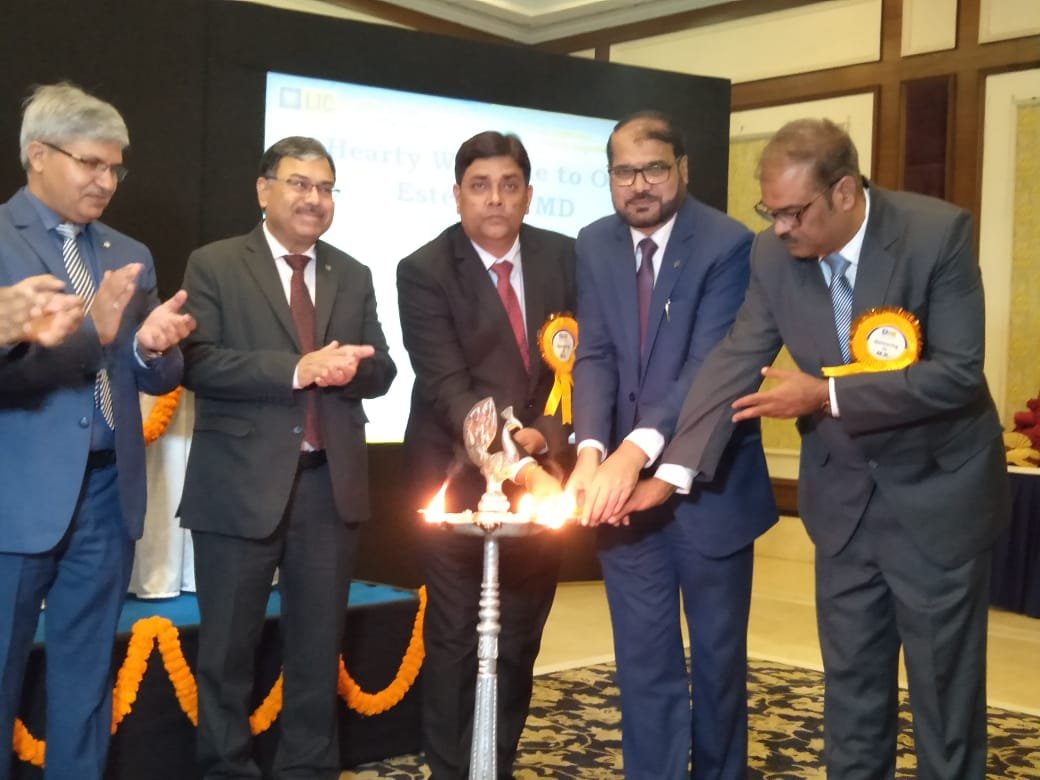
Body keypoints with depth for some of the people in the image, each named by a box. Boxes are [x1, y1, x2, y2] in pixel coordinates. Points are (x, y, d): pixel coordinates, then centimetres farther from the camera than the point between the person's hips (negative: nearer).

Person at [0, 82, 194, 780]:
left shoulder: (131, 257, 12)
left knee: (88, 673, 14)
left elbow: (157, 380, 10)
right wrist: (90, 330, -26)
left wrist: (153, 346, -12)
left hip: (107, 492, 5)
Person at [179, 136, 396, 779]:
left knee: (319, 647, 13)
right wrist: (297, 369, -22)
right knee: (229, 649, 7)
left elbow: (381, 370, 9)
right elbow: (198, 362, -13)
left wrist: (348, 368, -14)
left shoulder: (353, 276, 12)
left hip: (331, 485, 4)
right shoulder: (214, 265, -1)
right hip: (242, 485, -4)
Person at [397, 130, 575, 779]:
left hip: (539, 473, 4)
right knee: (457, 639, 3)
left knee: (520, 640, 12)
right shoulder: (424, 271, -10)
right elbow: (445, 383, -19)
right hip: (460, 476, -3)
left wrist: (545, 438, -16)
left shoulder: (564, 258, 2)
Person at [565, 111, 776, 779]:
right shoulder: (595, 246, 2)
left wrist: (636, 451, -37)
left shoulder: (728, 245, -14)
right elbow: (595, 357, -5)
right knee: (644, 663, 10)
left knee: (718, 656, 14)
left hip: (706, 484, -3)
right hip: (624, 483, 3)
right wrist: (591, 451, -23)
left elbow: (711, 366, -23)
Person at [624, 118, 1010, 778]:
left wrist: (827, 396, -25)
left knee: (946, 690, 8)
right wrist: (673, 470, -18)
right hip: (842, 496, 4)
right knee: (850, 688, 14)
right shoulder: (774, 255, -7)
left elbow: (957, 372, -23)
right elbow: (734, 362, -8)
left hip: (937, 492, -4)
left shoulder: (938, 232, -19)